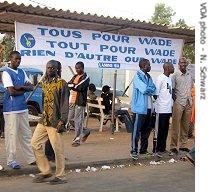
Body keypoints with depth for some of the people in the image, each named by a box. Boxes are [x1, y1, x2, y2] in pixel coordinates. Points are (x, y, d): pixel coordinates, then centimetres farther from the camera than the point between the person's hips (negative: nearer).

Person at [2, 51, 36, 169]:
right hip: (11, 108, -7)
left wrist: (21, 87, -11)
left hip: (23, 107, 7)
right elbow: (11, 92, -16)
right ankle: (11, 160, 6)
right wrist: (24, 89, -3)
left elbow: (31, 87, 7)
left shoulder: (22, 72, 14)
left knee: (26, 134, 10)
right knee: (12, 134, -2)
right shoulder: (6, 73, -7)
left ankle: (31, 158, 17)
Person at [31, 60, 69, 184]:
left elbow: (65, 104, -13)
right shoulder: (44, 83, 15)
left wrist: (62, 121, -19)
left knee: (58, 149, -2)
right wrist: (43, 116, 18)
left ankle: (59, 176, 12)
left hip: (55, 122, -8)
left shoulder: (62, 83, -8)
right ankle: (46, 171, 19)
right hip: (44, 120, 8)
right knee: (35, 144, 7)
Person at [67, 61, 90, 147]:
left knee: (78, 121, -5)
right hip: (72, 101, 8)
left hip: (80, 102, -8)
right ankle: (85, 131, 27)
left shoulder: (85, 78, -6)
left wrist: (72, 85, -7)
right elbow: (68, 84, 7)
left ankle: (77, 139, 2)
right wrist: (75, 85, -12)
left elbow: (79, 87, -18)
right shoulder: (75, 76, 18)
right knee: (70, 119, 10)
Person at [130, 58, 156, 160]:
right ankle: (134, 150, 6)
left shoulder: (148, 77, 14)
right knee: (137, 130, -2)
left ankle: (144, 149, 25)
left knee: (146, 130, 14)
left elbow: (153, 90, 5)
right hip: (140, 108, -8)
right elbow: (144, 89, -21)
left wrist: (147, 89, -13)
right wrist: (150, 89, -2)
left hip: (148, 108, 8)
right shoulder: (138, 76, -10)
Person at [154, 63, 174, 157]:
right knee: (161, 130, -3)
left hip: (168, 109, 8)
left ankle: (163, 148, 19)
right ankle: (158, 149, 5)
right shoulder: (160, 78, -10)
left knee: (165, 129, 11)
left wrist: (171, 106, 16)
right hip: (162, 109, -8)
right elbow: (156, 93, -13)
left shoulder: (170, 79, 16)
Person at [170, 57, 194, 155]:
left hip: (188, 103, 5)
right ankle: (173, 146, 1)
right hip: (179, 103, -5)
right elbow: (172, 89, -2)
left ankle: (183, 145, 15)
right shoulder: (175, 75, -2)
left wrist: (190, 98, 14)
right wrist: (175, 99, -9)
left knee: (185, 125, 8)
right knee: (176, 125, -4)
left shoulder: (190, 75, 13)